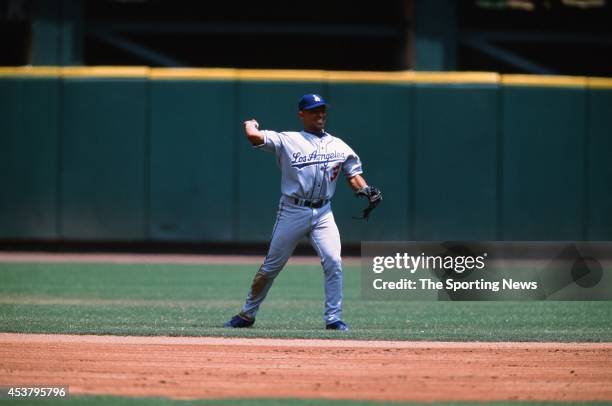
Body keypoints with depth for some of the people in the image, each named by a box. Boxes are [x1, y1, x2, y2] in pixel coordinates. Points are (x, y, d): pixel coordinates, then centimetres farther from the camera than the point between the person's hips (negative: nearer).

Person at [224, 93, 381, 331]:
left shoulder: (339, 146, 12)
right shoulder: (287, 140, -1)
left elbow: (353, 175, 12)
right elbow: (254, 136, -12)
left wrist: (366, 190, -7)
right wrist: (251, 124, 9)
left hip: (323, 213, 2)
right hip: (292, 211, -2)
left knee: (333, 262, -14)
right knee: (271, 266, 5)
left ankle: (333, 318, -5)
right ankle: (247, 314, 18)